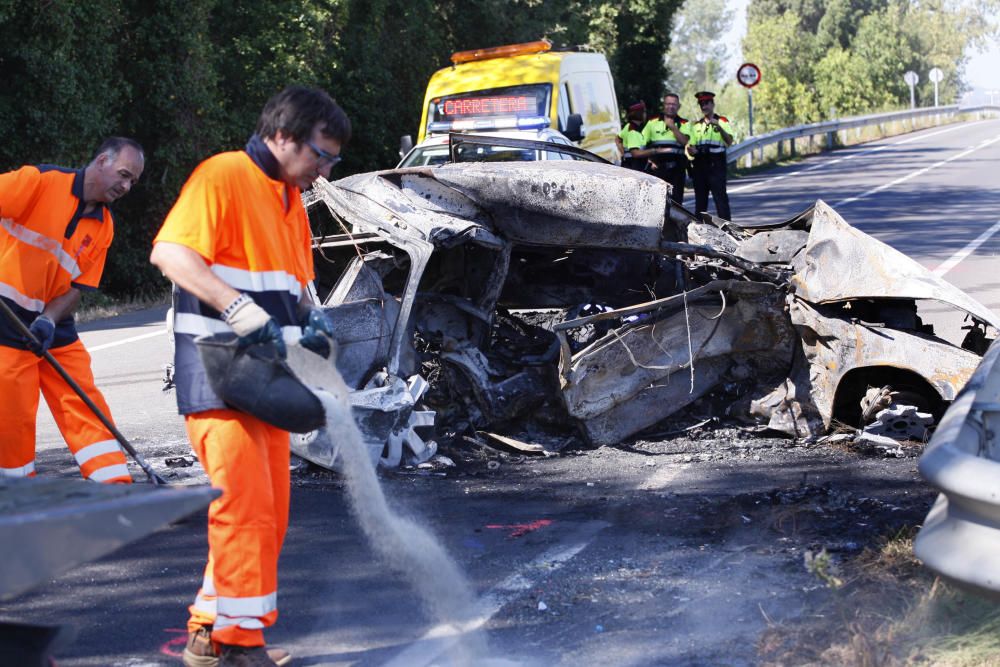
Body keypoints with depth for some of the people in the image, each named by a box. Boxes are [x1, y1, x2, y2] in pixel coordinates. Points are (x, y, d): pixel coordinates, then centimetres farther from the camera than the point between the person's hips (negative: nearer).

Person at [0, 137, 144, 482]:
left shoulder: (104, 226, 7)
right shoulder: (42, 181, -11)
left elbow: (78, 286, 4)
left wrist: (48, 321, -15)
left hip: (55, 328, 6)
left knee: (86, 406, 1)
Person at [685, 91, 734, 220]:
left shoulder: (722, 121, 4)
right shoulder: (695, 125, 16)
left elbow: (729, 142, -10)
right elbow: (690, 147, 15)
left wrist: (719, 126, -23)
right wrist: (691, 150, -9)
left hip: (716, 164, -4)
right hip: (700, 164, 4)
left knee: (720, 197, -10)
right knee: (700, 199, 8)